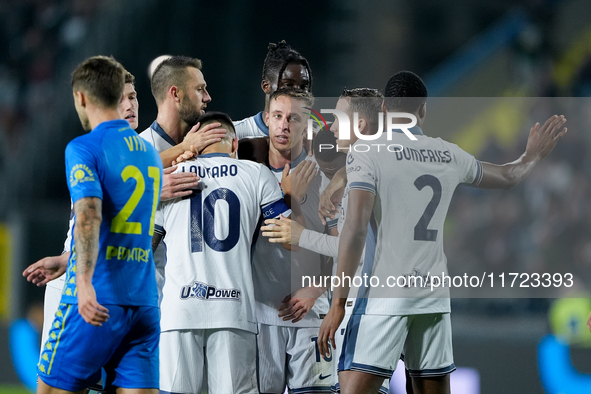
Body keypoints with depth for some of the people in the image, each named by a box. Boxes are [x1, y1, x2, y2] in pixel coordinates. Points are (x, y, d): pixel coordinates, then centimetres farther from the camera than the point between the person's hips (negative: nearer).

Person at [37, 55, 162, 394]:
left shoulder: (84, 148, -6)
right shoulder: (150, 153, 18)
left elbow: (89, 216, -22)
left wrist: (84, 282, -33)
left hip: (97, 301, -6)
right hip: (145, 301, 6)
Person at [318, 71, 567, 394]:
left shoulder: (366, 152, -6)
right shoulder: (449, 155, 10)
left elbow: (355, 228, -15)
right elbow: (507, 177, 29)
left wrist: (338, 303, -14)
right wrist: (532, 157, 51)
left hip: (384, 295, -5)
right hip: (434, 296, 5)